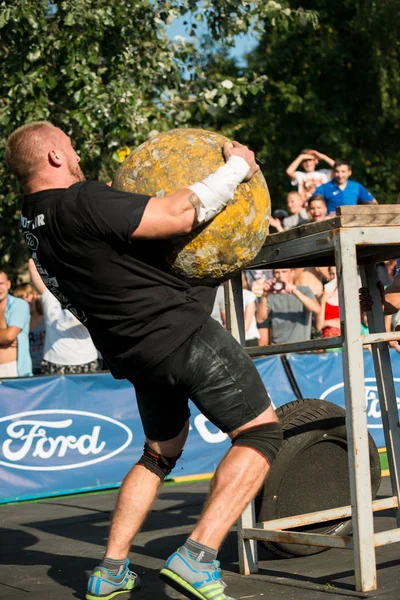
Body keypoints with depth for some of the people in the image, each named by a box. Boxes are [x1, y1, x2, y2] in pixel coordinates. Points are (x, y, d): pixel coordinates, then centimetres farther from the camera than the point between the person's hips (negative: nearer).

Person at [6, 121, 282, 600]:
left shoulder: (33, 220, 8)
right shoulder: (82, 202, -19)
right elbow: (178, 215, -23)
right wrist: (237, 168, -10)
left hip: (132, 353, 9)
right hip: (180, 330, -9)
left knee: (161, 450, 27)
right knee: (260, 433, 2)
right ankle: (196, 557, -10)